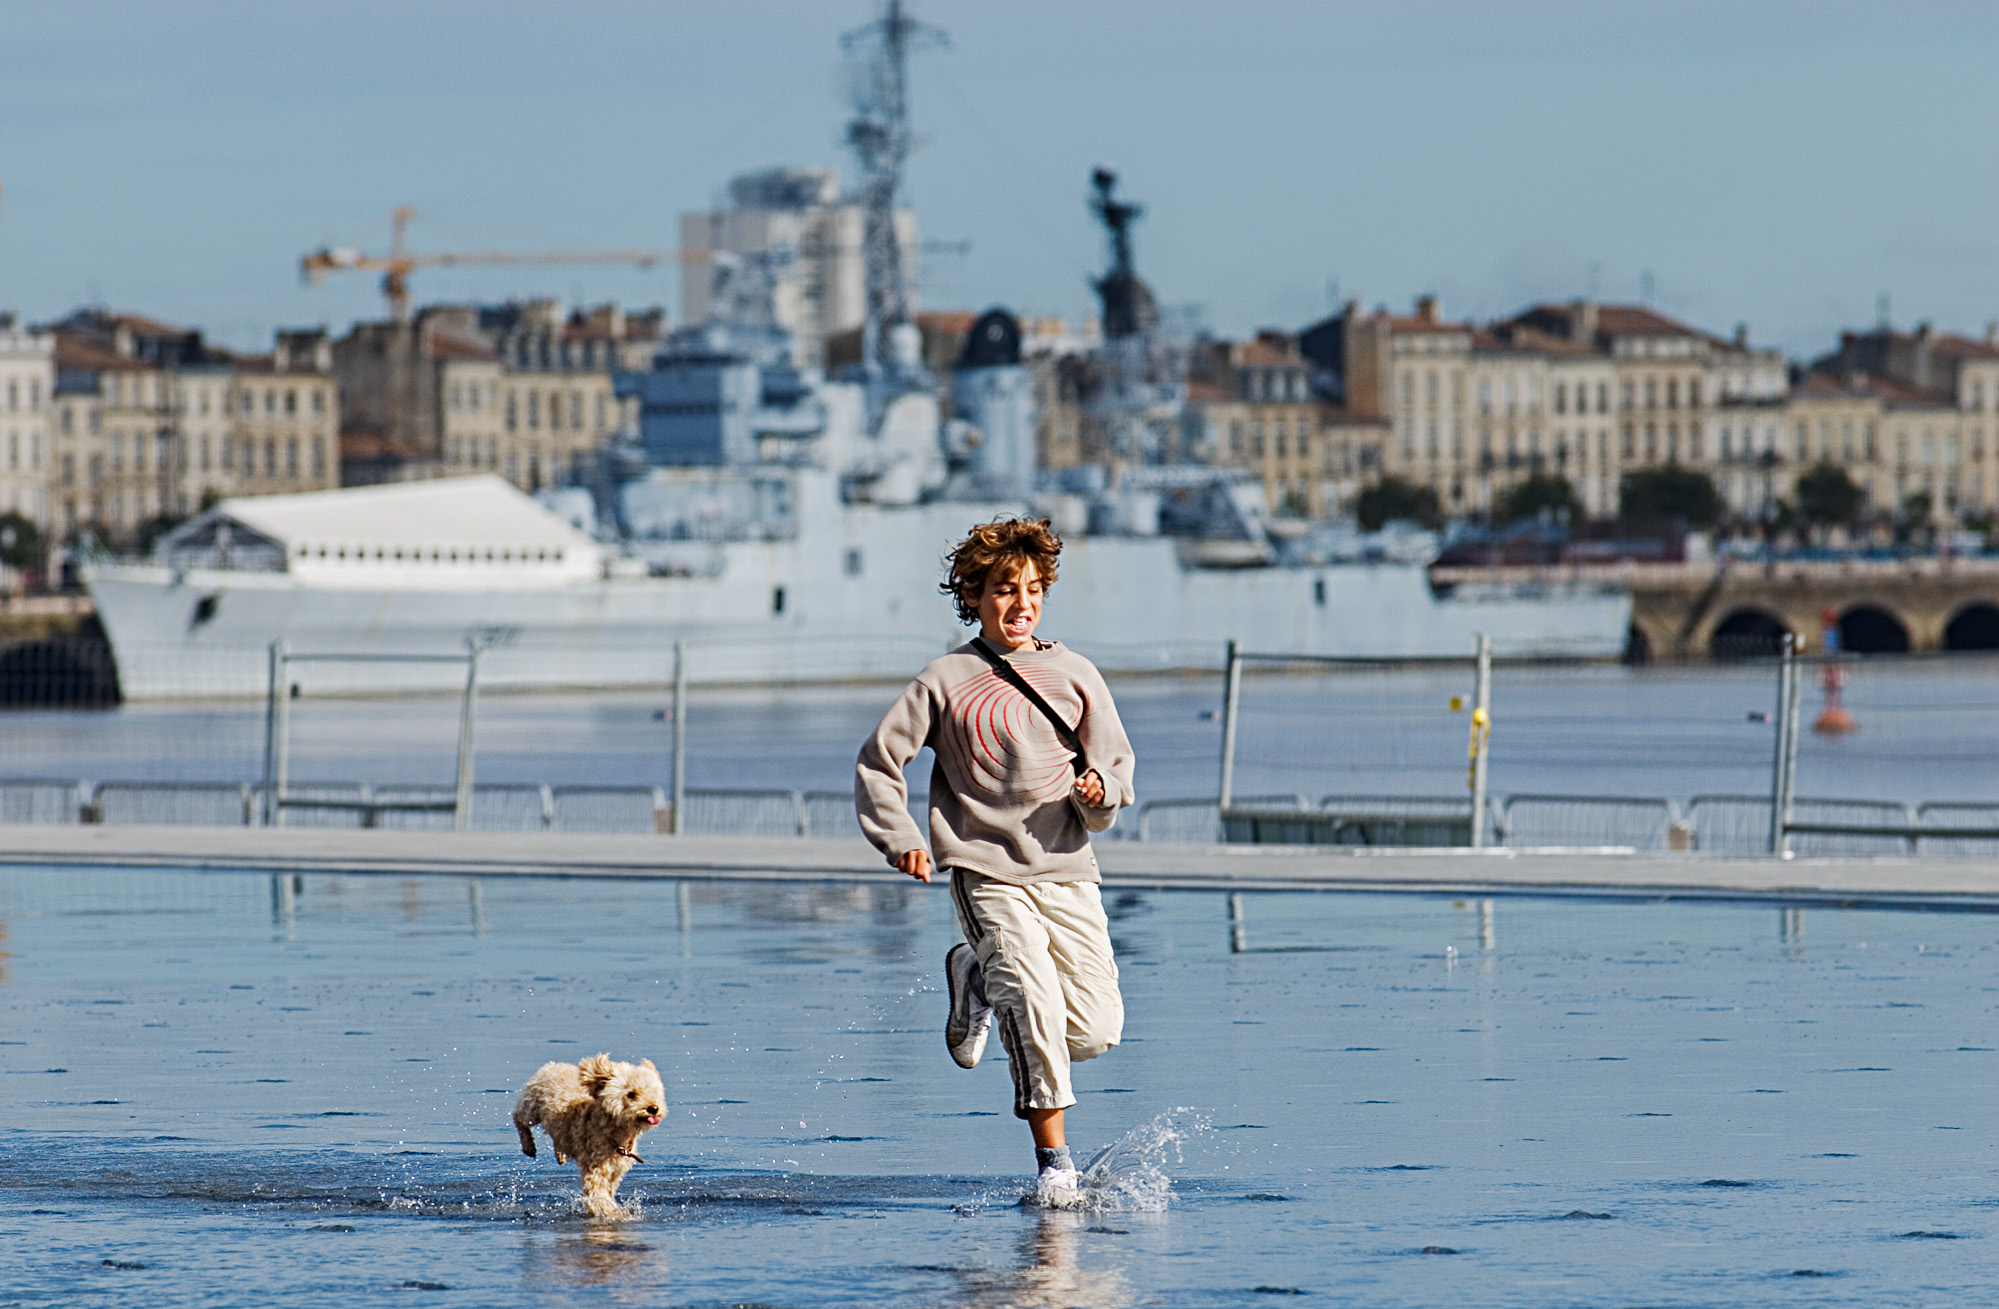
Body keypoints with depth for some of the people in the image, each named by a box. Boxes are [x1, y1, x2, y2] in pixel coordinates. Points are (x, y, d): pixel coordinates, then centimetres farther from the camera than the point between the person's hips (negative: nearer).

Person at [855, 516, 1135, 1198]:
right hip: (986, 869, -3)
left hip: (1067, 869, 3)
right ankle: (1053, 1157, -6)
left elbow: (1116, 761, 15)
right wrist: (901, 839, -7)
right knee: (1037, 1010, -21)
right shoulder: (946, 682, 3)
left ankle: (979, 977, 25)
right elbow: (877, 762, 7)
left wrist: (1101, 790, -8)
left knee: (1094, 1030, -4)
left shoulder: (1075, 675, 10)